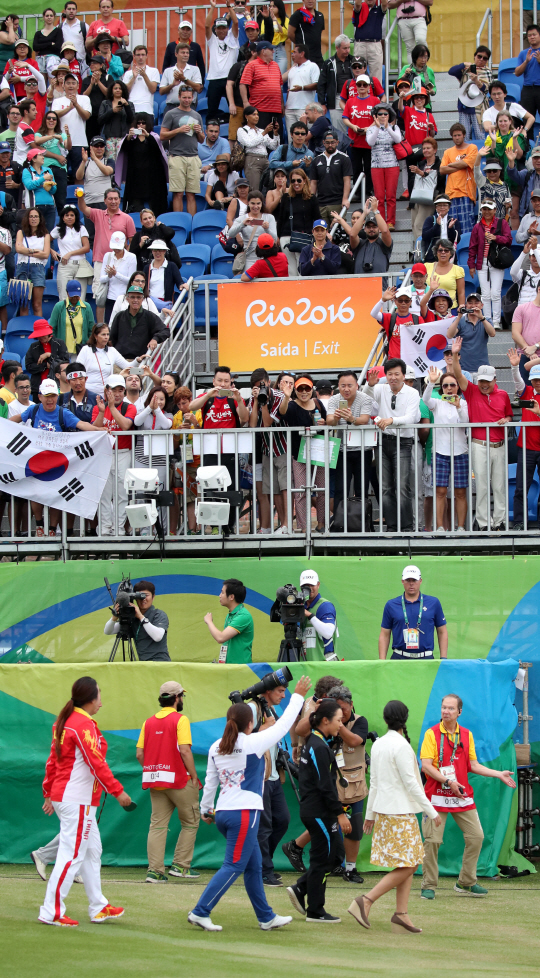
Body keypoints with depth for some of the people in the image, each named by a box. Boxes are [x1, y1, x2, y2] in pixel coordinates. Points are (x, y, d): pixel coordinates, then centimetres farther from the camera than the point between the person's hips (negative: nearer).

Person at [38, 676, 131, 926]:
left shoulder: (64, 722, 13)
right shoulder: (84, 724, -16)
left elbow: (52, 761, 16)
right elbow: (96, 762, -20)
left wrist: (49, 793, 21)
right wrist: (117, 791, -16)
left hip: (61, 795, 10)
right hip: (78, 801, -10)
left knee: (92, 851, 17)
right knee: (72, 855, -7)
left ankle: (98, 908, 24)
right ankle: (52, 912, -5)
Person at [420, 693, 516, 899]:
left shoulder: (467, 735, 10)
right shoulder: (432, 734, -4)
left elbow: (473, 765, 15)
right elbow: (426, 766, -11)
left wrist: (499, 774, 8)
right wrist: (448, 781, -19)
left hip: (462, 797, 5)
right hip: (437, 795, -5)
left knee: (476, 836, 3)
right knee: (432, 840, -7)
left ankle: (466, 883, 15)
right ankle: (429, 886, 3)